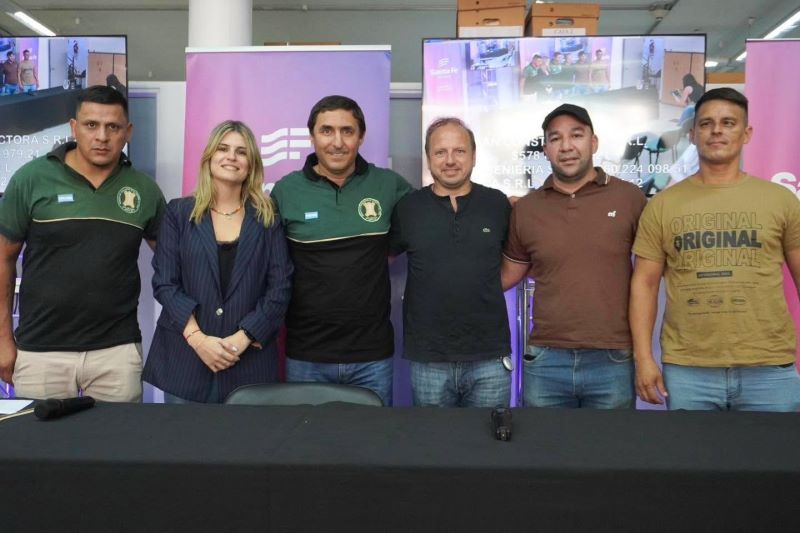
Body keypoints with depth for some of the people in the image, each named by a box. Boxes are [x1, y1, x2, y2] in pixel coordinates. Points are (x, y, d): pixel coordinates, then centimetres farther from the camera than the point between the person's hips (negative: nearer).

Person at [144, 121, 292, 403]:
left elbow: (280, 287, -1)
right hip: (185, 358, 0)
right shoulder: (179, 212, 6)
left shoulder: (267, 218, 6)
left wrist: (242, 339, -11)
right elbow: (164, 283, -1)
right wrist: (197, 337, -13)